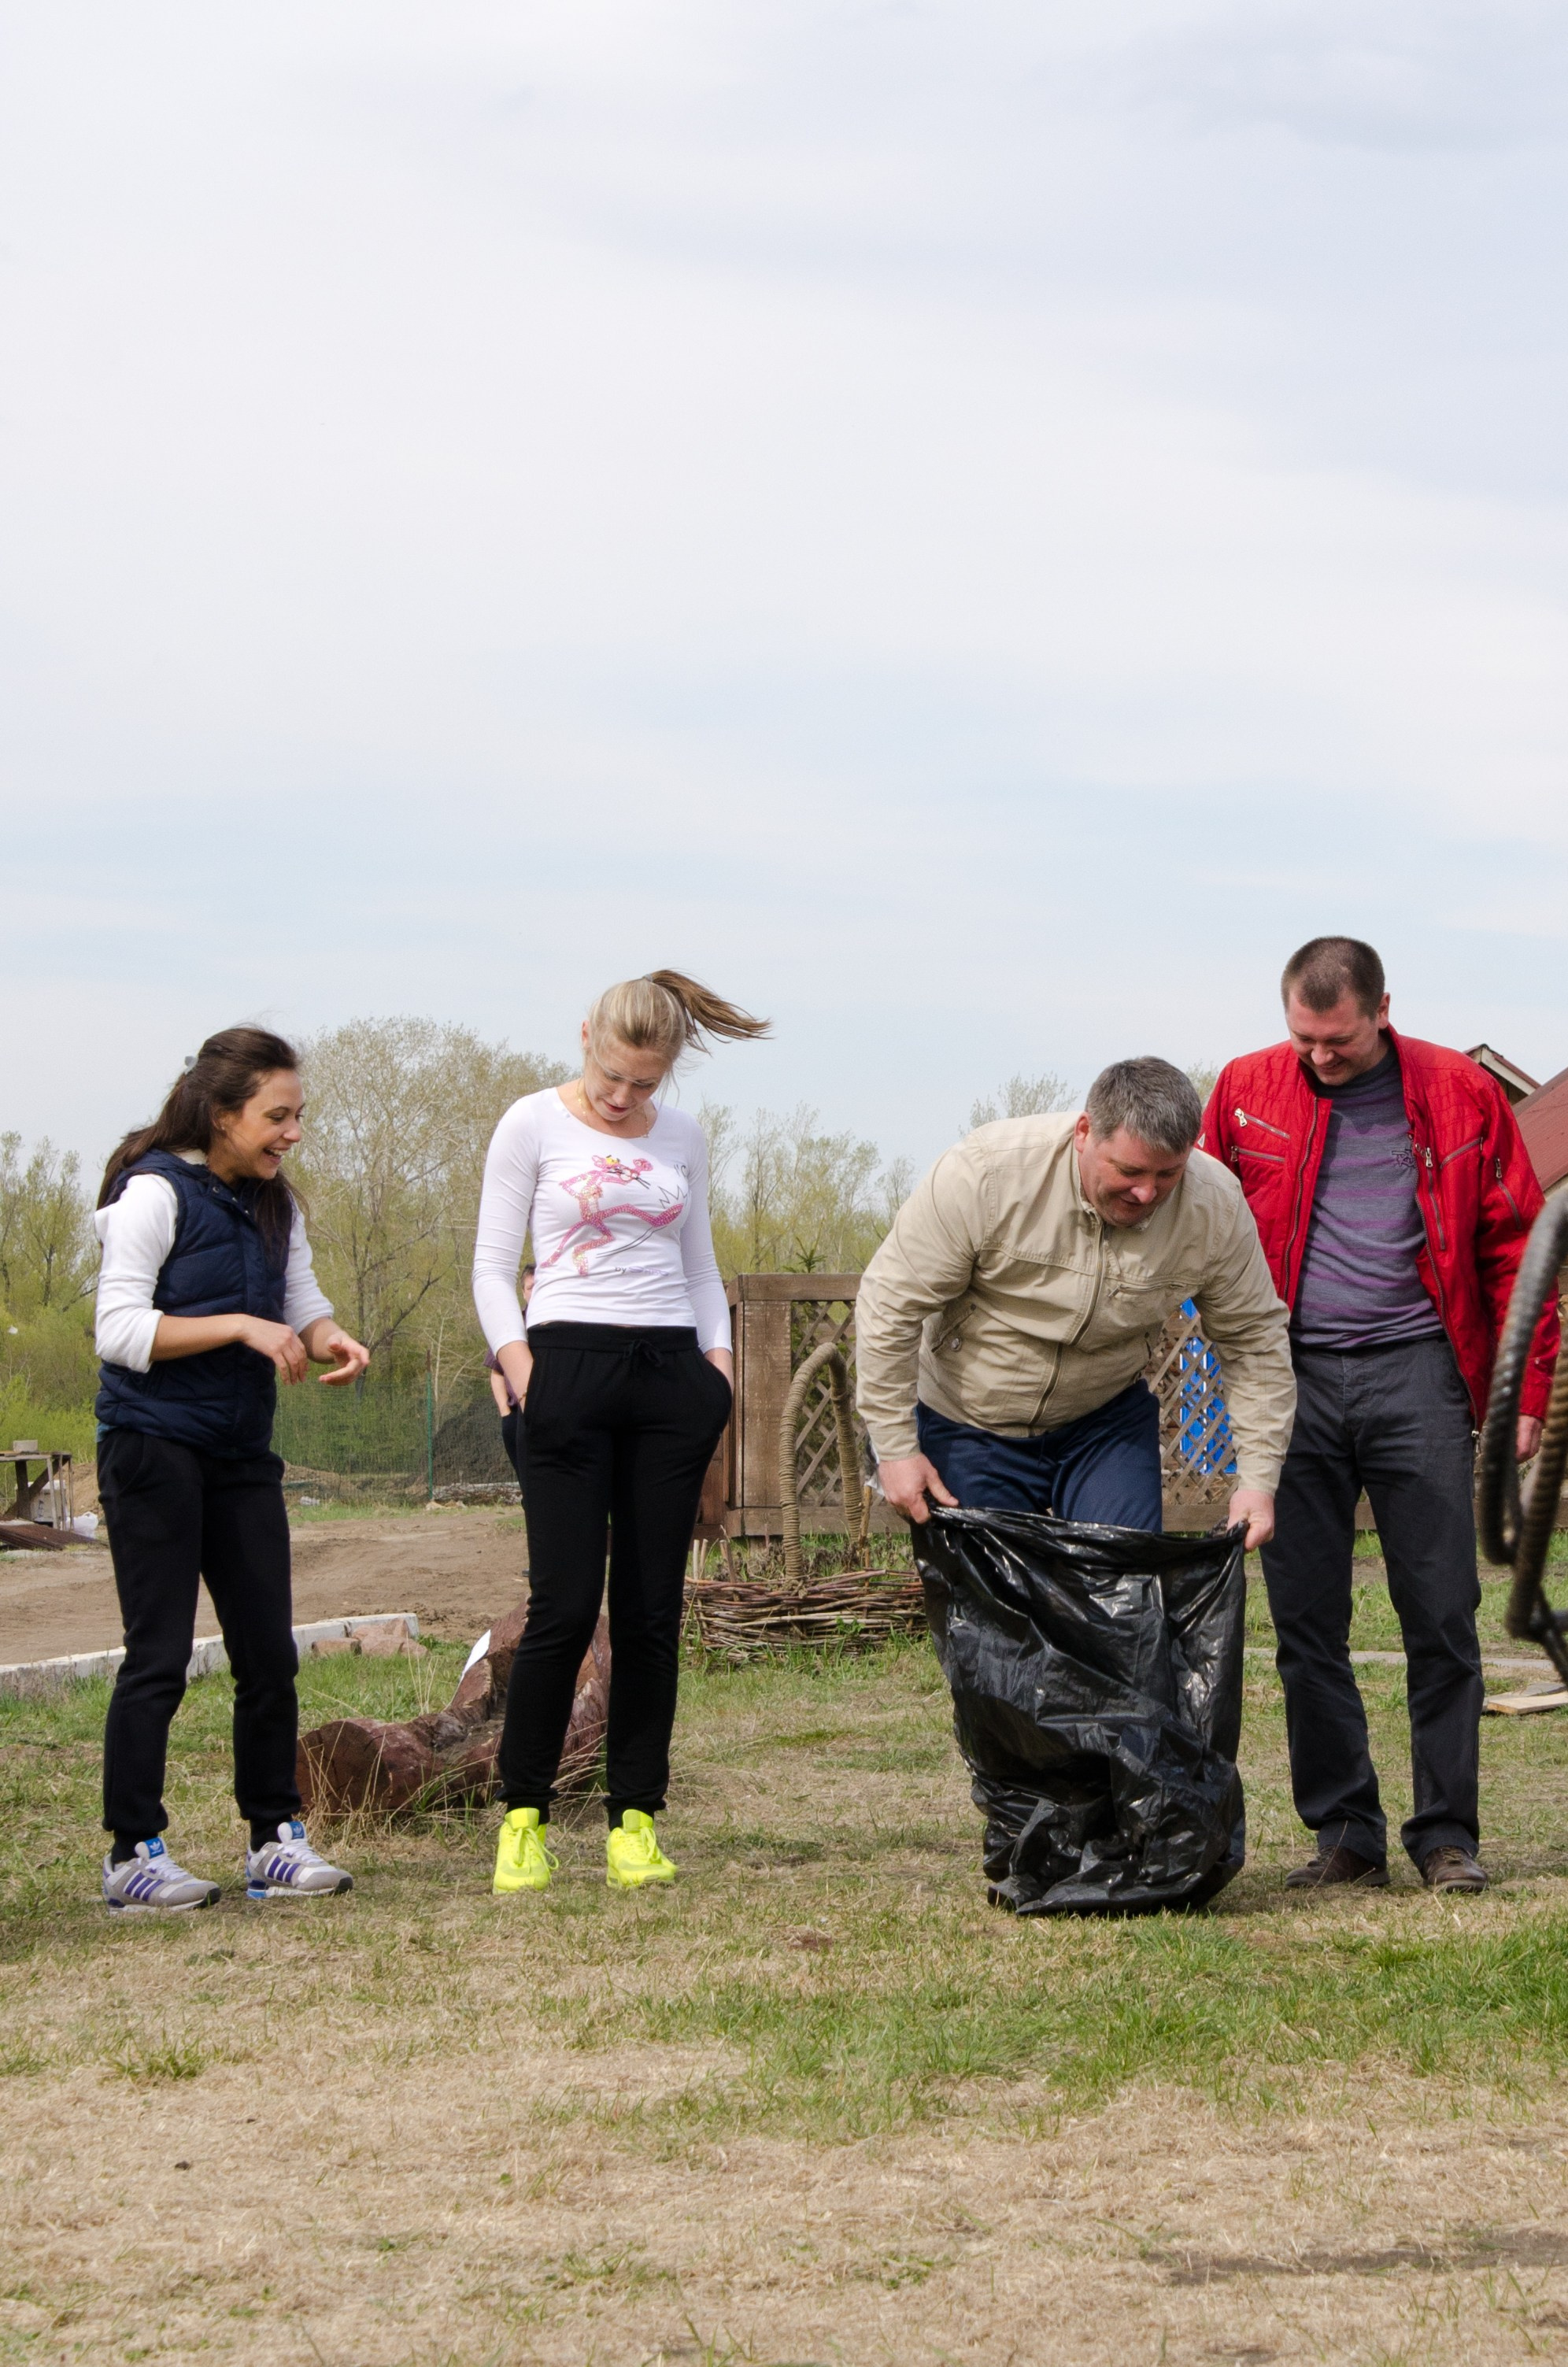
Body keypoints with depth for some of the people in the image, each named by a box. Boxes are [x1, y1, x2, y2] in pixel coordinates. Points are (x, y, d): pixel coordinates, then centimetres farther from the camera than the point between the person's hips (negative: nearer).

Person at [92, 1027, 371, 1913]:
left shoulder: (274, 1205, 13)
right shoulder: (155, 1193, -10)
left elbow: (302, 1303, 15)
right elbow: (119, 1331, -15)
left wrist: (331, 1338, -9)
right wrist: (241, 1325, -21)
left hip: (241, 1454, 7)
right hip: (154, 1445, -7)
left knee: (270, 1651, 4)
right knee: (160, 1655, -6)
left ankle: (276, 1838, 11)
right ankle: (133, 1853, -2)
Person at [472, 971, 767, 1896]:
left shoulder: (683, 1136, 14)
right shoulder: (535, 1125, 3)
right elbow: (493, 1266, 3)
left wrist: (719, 1365, 6)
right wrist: (523, 1374, -10)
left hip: (669, 1371, 4)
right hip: (571, 1362, -4)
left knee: (653, 1610, 1)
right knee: (566, 1606, -9)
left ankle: (636, 1820, 7)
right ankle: (523, 1814, 4)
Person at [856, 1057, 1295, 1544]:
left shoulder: (1217, 1208, -17)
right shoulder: (985, 1174, -27)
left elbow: (1254, 1343, -5)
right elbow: (890, 1305, -19)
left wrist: (1257, 1479, -11)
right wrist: (896, 1448, -18)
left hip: (1109, 1421, 2)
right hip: (971, 1426, -2)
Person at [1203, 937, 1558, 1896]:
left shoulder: (1460, 1095, 3)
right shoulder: (1248, 1091, 7)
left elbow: (1515, 1244, 6)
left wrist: (1525, 1389, 1)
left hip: (1416, 1375, -1)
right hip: (1294, 1377, 2)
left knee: (1441, 1616, -2)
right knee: (1305, 1620, 1)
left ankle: (1447, 1834, 6)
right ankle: (1345, 1833, 10)